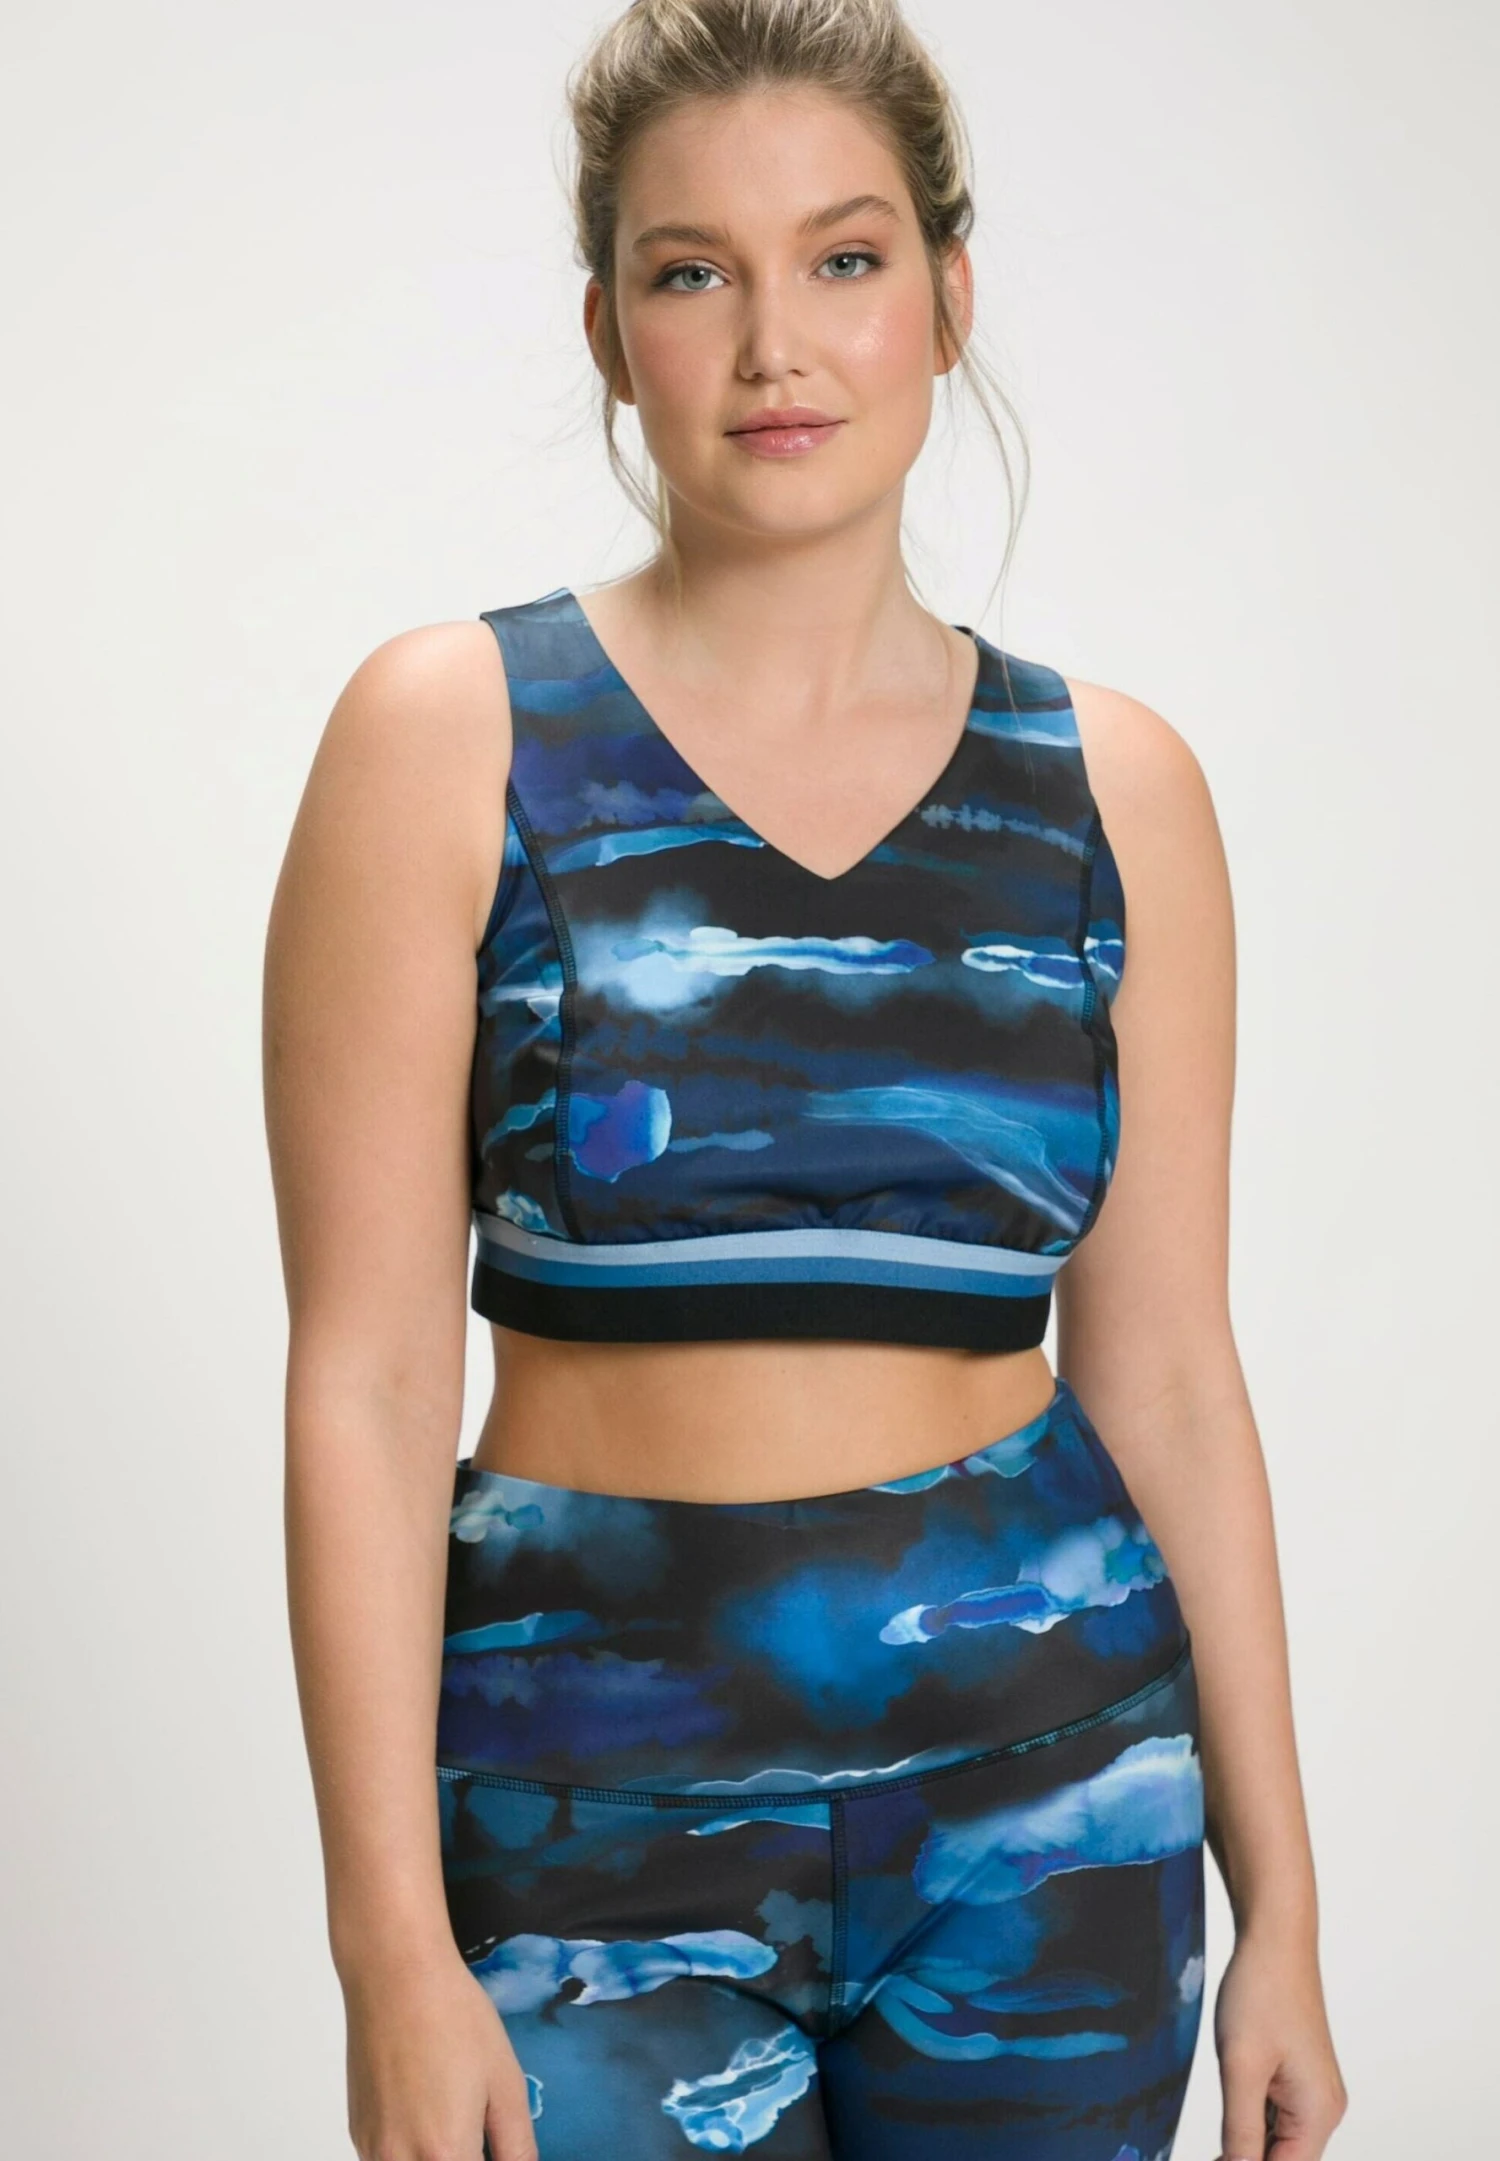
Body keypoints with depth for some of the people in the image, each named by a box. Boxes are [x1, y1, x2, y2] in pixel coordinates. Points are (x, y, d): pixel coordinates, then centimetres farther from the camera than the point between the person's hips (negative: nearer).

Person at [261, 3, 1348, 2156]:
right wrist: (394, 1949, -11)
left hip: (1048, 1776, 2)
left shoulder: (1112, 789, 1)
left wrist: (1281, 1908, 5)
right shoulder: (454, 735, -6)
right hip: (599, 1805, -2)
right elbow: (367, 1377, -8)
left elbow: (1165, 1377, 4)